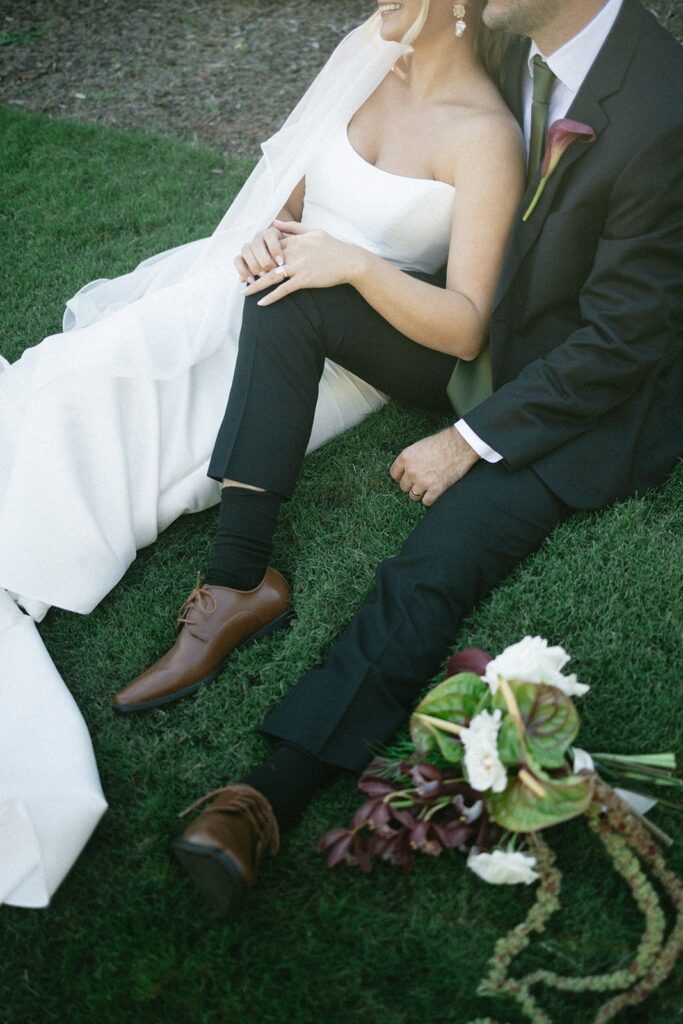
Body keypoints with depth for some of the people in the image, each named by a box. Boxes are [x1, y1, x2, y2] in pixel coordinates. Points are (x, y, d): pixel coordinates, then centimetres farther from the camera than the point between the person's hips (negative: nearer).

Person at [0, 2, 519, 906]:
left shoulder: (484, 135, -15)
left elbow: (467, 327, -19)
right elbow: (292, 184, 13)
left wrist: (355, 262, -30)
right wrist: (265, 235, -8)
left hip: (343, 349, -7)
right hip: (277, 279, 7)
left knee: (95, 388, -21)